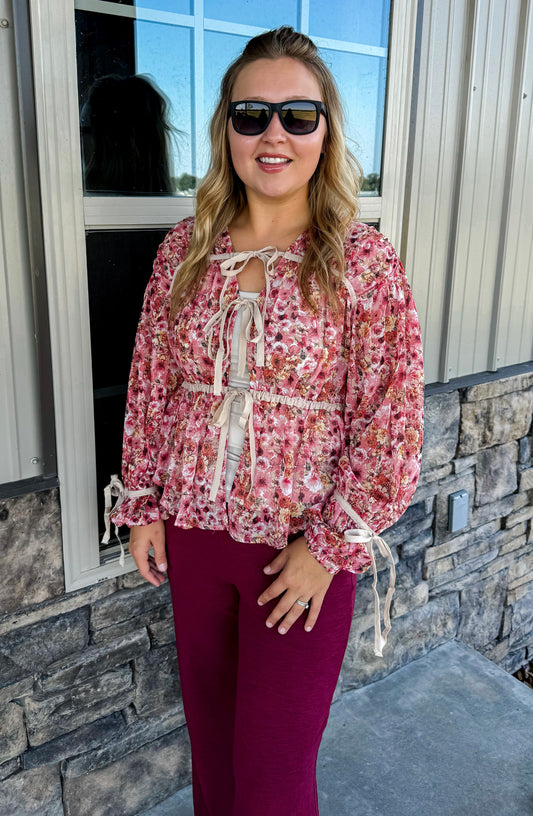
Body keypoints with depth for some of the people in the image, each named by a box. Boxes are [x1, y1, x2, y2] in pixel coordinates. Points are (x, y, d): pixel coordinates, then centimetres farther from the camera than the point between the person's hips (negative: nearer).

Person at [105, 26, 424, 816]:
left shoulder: (364, 260, -11)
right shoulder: (184, 247, 0)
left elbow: (392, 422, -11)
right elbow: (150, 384, 5)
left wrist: (329, 546, -12)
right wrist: (143, 504, 5)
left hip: (303, 549, -3)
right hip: (193, 532, 4)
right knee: (209, 731, 24)